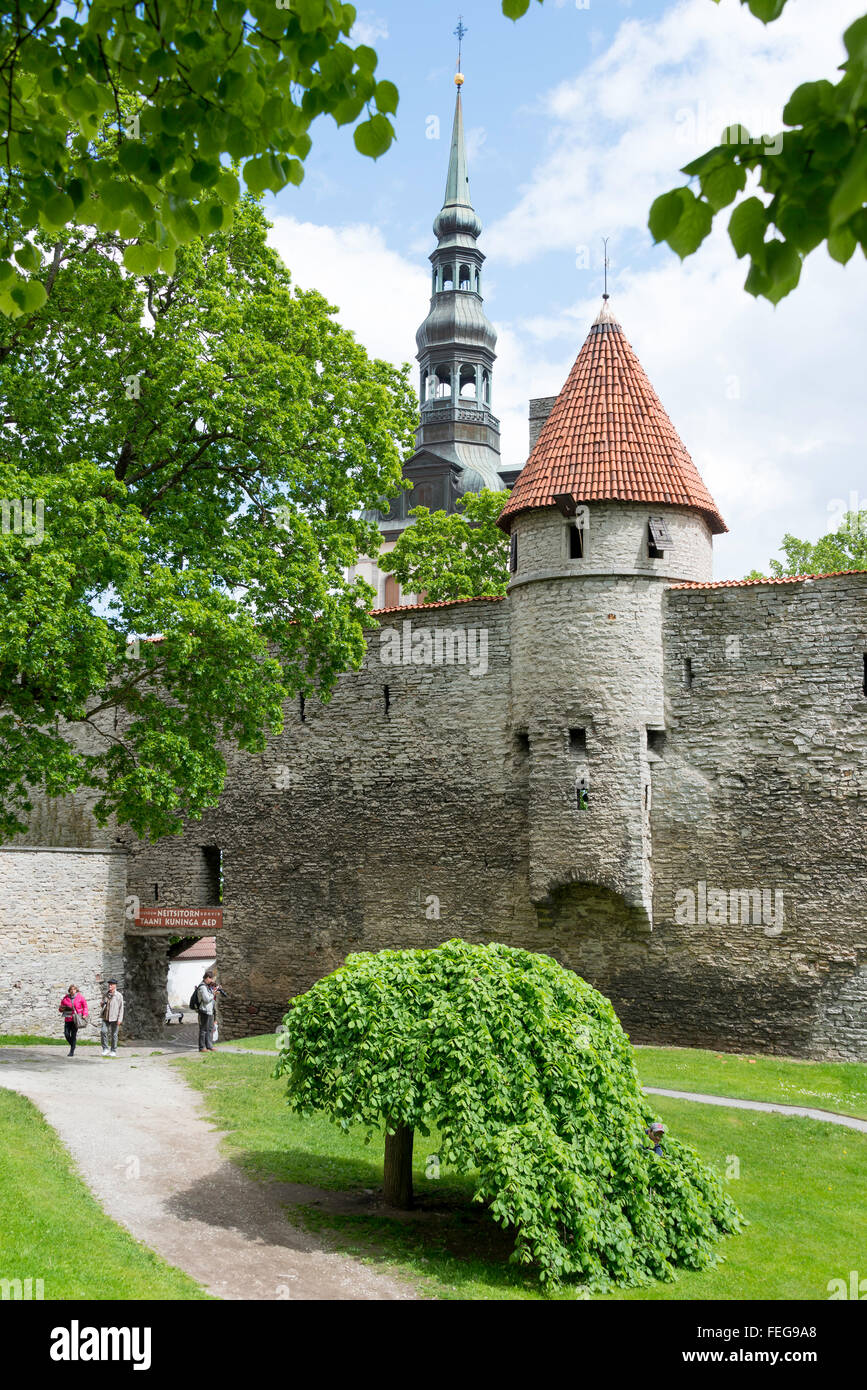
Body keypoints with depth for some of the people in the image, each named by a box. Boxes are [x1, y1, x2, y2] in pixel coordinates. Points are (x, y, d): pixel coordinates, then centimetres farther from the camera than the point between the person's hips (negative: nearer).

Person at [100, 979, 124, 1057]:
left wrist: (120, 1019, -13)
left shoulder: (119, 995, -2)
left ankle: (114, 1051, 11)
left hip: (114, 1018, -4)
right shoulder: (106, 995, 13)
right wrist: (103, 1003, 0)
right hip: (106, 1017, 4)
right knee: (103, 1031, -12)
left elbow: (121, 1008, -5)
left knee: (113, 1034, 1)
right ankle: (105, 1049, 0)